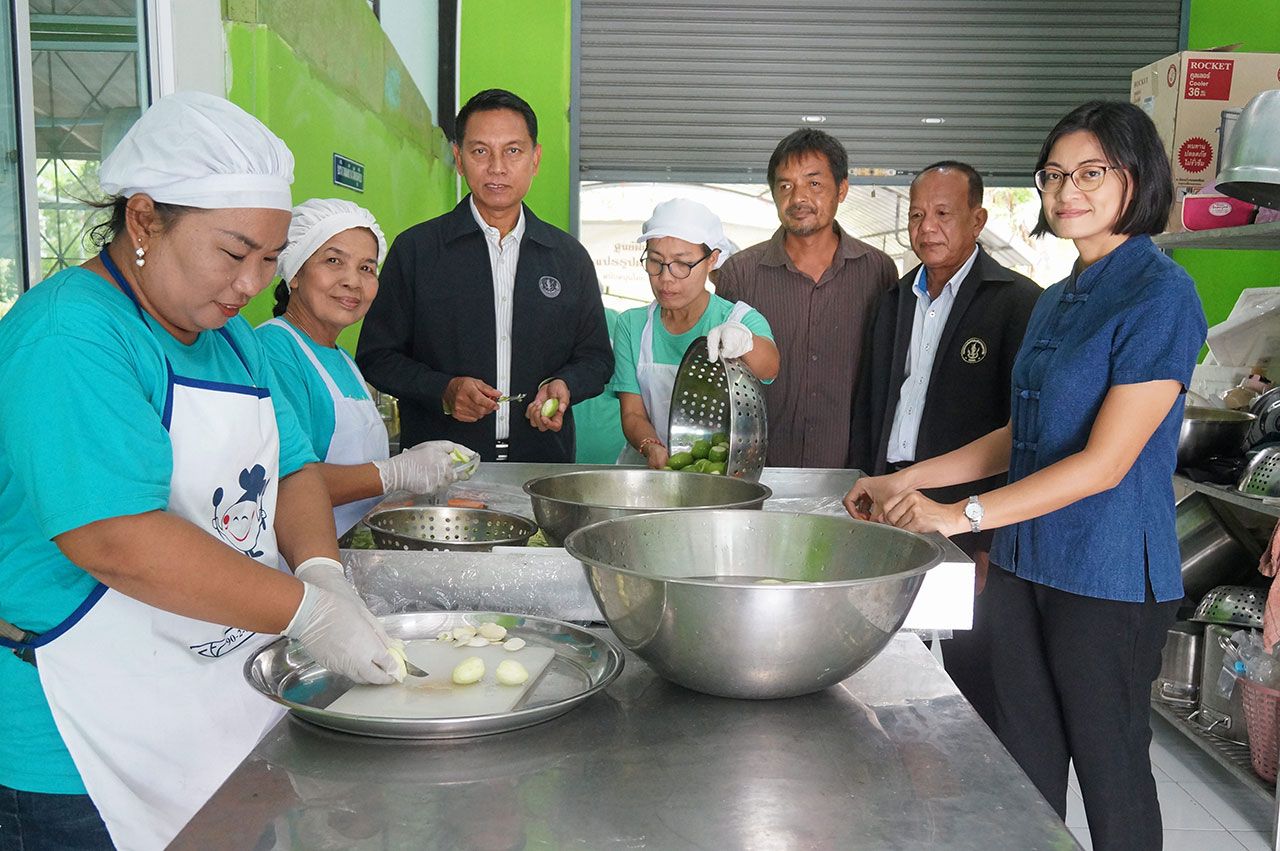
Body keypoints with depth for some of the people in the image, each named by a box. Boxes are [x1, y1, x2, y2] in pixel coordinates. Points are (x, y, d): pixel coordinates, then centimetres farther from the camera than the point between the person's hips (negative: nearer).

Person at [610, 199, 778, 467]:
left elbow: (769, 367, -21)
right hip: (646, 468, 3)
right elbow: (632, 414, 4)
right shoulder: (632, 325, 8)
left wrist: (742, 338, -43)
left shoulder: (741, 319, 1)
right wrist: (652, 448, -18)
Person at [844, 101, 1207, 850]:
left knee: (1110, 774, 9)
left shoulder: (1161, 296, -14)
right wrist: (905, 483, 10)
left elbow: (1106, 461, -20)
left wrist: (965, 514, -22)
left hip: (1108, 574, -7)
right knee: (1026, 764, 15)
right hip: (1025, 562, 7)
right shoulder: (1057, 301, 12)